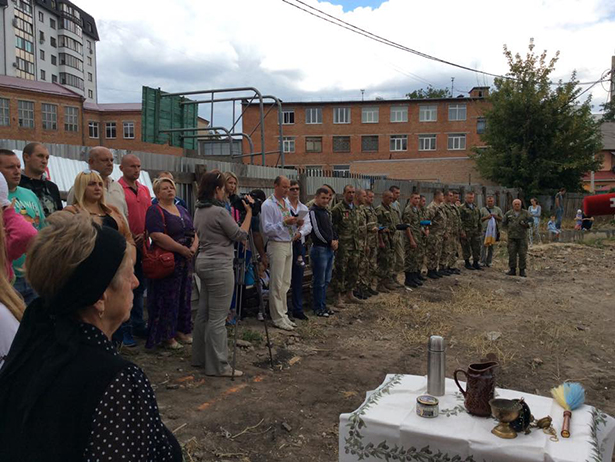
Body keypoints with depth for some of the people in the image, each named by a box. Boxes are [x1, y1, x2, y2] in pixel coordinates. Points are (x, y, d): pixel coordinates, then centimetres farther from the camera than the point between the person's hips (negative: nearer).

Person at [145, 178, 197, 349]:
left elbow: (193, 233, 15)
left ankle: (182, 330, 26)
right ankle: (166, 335, 10)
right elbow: (158, 236, -22)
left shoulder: (182, 211, 16)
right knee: (168, 299, -1)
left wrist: (194, 247, -6)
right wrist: (182, 249, -21)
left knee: (184, 296, 13)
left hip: (185, 262, 8)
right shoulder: (155, 211, -9)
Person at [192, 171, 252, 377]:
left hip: (204, 263, 10)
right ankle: (217, 365, 3)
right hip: (219, 266, -10)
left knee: (204, 312, 15)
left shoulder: (199, 210, 11)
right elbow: (241, 235, -9)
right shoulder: (219, 211, -17)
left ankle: (200, 357, 25)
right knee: (217, 317, -4)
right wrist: (249, 212, -2)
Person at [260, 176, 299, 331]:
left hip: (289, 244, 8)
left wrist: (296, 223, 2)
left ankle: (283, 314, 23)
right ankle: (278, 319, 6)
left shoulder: (287, 203, 15)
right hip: (277, 245, -8)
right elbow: (267, 229, -17)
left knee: (286, 283, 13)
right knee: (277, 284, -2)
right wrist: (284, 223, -23)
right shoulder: (268, 205, -11)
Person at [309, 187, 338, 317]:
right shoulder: (313, 211, -11)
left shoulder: (326, 212, 17)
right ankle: (318, 308, 6)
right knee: (319, 281, -3)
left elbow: (331, 227, 21)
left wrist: (336, 240, 3)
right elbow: (317, 231, -18)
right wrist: (330, 242, -11)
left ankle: (323, 305, 22)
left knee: (326, 280, 13)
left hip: (330, 249, 9)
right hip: (319, 249, -9)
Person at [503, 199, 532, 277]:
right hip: (512, 237, 1)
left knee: (522, 254, -2)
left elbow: (531, 221, 5)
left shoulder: (525, 213, 6)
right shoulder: (508, 214, 10)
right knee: (512, 253, -1)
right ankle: (512, 270, 6)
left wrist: (526, 224, -15)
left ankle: (522, 270, 3)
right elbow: (504, 223, 19)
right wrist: (509, 229, 8)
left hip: (522, 237, -1)